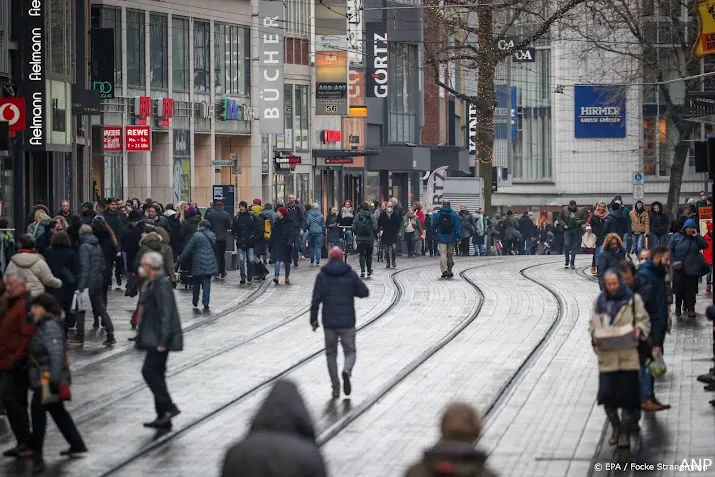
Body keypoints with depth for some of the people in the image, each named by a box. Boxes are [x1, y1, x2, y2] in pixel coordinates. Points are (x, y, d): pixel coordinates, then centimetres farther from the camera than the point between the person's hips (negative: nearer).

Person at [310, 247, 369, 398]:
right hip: (347, 321, 0)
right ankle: (347, 370, -22)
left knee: (331, 353, 12)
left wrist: (313, 320, 2)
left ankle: (335, 386, 6)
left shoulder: (322, 276, -2)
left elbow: (316, 299, -5)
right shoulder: (350, 273, -1)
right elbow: (364, 292, 1)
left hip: (329, 322, 0)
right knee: (350, 351, 9)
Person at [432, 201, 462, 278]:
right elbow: (458, 226, -6)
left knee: (443, 254, -4)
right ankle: (449, 271, 19)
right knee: (450, 254, 11)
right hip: (451, 238, 1)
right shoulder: (454, 214, -2)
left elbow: (433, 226, 6)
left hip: (441, 238, -1)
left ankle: (444, 270, -21)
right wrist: (459, 237, -6)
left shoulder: (437, 214, 0)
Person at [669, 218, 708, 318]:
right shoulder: (677, 237, 3)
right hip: (679, 268, 0)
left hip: (692, 268, 0)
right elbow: (670, 249, 4)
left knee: (691, 289, -1)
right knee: (679, 288, 4)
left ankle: (690, 309, 5)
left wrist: (696, 236, -12)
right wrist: (673, 261, -7)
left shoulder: (696, 238, 7)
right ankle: (678, 307, 20)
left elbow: (704, 245, -6)